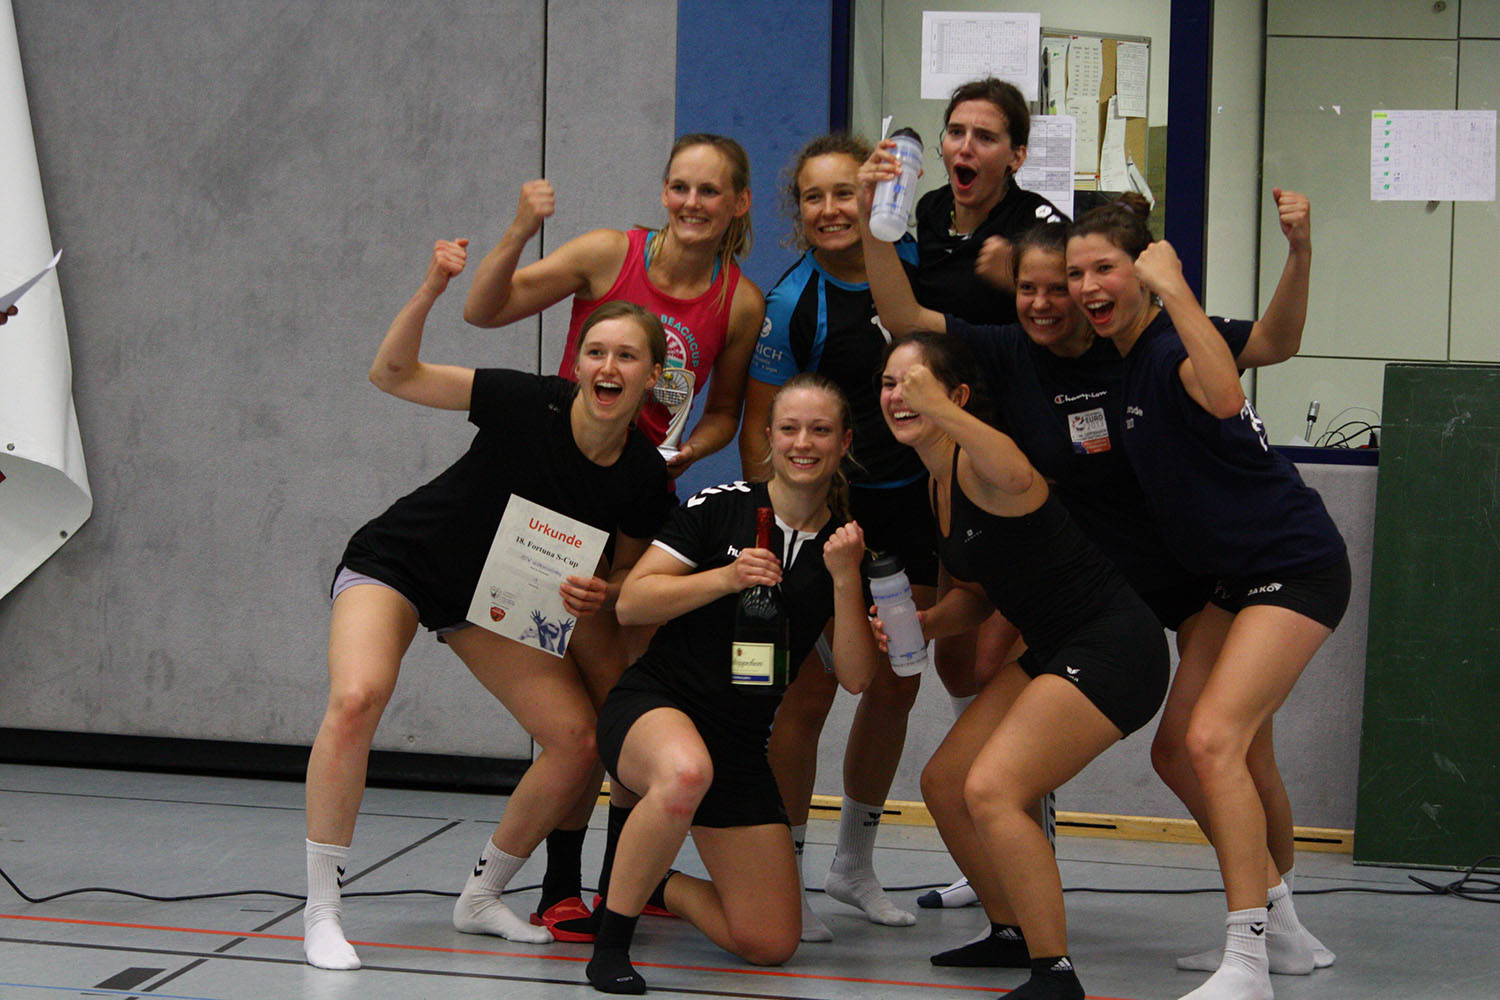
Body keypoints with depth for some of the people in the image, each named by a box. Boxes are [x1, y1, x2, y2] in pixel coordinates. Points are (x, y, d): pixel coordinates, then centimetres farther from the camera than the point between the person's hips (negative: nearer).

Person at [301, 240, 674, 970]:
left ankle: (482, 896, 16)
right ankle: (321, 910, -19)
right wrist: (430, 291, -39)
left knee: (578, 740, -6)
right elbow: (393, 374, -25)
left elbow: (625, 572, 3)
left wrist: (597, 595, -20)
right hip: (397, 563, -5)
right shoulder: (528, 404, -26)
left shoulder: (643, 478, -15)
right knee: (357, 698, -30)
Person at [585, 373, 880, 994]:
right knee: (686, 771, -44)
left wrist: (846, 580, -15)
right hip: (652, 709, -4)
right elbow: (631, 604, -8)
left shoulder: (845, 544, 4)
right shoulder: (720, 507, -5)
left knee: (771, 945, -1)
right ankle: (611, 939, -23)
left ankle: (658, 887, 27)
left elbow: (855, 678, -2)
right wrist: (727, 577, -20)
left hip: (741, 745, 5)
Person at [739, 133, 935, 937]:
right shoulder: (792, 302, -14)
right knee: (810, 690, -8)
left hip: (913, 501, 5)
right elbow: (758, 425, -9)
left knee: (894, 687, 12)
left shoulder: (917, 266, -3)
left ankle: (854, 864, 29)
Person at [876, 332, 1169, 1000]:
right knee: (944, 783, 11)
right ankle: (1012, 933, 28)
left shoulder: (977, 465, -18)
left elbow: (1017, 479, -45)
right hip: (1052, 651, 10)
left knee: (992, 790, -21)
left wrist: (938, 409, -45)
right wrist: (918, 624, 3)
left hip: (1113, 647, -10)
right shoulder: (939, 483, 12)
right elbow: (979, 593, 21)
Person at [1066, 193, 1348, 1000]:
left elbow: (1224, 397, -45)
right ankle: (1278, 924, 29)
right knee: (1180, 749, 13)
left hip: (1295, 568, -10)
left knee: (1214, 738, -21)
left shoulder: (1173, 350, -22)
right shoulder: (1118, 357, 4)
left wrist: (1173, 286, -38)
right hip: (1235, 577, 10)